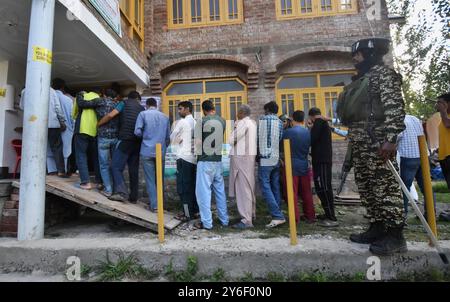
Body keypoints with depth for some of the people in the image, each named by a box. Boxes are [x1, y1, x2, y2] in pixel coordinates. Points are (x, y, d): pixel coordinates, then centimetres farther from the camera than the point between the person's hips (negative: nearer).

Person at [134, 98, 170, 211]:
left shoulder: (143, 114, 0)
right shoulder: (165, 117, 9)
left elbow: (137, 132, -8)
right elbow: (168, 137, 8)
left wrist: (145, 136, 13)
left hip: (147, 152, -3)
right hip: (161, 152, 3)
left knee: (150, 179, 4)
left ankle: (154, 205, 5)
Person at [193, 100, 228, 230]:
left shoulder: (202, 122, -8)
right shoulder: (222, 121, 3)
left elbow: (198, 142, -12)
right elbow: (223, 139, 10)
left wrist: (198, 152, 6)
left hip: (205, 161, -5)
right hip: (218, 160, 5)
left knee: (204, 191, 2)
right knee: (220, 190, 14)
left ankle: (206, 222, 7)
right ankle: (224, 219, 23)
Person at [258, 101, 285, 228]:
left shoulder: (262, 119, -2)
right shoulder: (280, 122, 9)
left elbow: (257, 138, 2)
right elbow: (281, 140, 7)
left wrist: (258, 153, 16)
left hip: (265, 159, -5)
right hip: (277, 159, 5)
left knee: (266, 187, -5)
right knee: (276, 187, 11)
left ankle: (278, 216, -10)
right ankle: (277, 214, 16)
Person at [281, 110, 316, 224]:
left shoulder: (287, 132, -10)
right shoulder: (308, 132, 1)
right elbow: (310, 146, 11)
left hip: (292, 165, -4)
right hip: (304, 165, 4)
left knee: (293, 193, 3)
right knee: (306, 192, 14)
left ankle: (295, 218, 6)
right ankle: (310, 216, 23)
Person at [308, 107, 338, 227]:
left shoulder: (318, 122, -6)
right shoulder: (324, 123, 23)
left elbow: (312, 139, -13)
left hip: (321, 160, -10)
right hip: (324, 159, 10)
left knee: (324, 188, -11)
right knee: (323, 188, 13)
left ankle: (332, 218, -10)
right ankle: (329, 214, 19)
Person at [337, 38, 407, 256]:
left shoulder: (383, 73, -1)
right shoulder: (361, 79, 25)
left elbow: (395, 107, -13)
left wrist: (390, 138, -23)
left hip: (377, 141, -9)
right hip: (359, 143, 9)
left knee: (385, 187, -7)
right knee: (367, 188, 10)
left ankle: (395, 237, 2)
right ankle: (377, 229, 20)